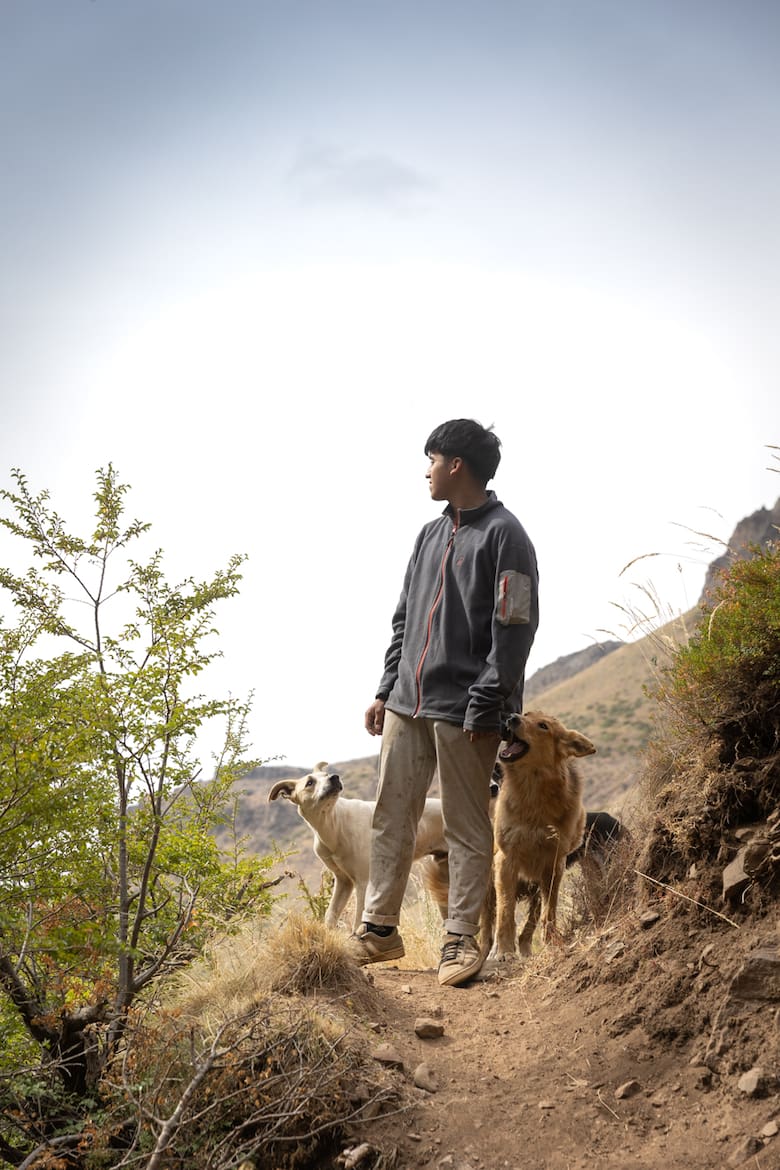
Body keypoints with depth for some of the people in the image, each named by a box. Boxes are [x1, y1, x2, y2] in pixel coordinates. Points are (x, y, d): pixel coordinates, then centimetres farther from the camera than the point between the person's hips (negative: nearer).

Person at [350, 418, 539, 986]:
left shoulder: (504, 535, -7)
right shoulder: (431, 534, 17)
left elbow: (514, 630, -13)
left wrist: (484, 709, -16)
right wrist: (386, 690, 15)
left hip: (463, 711, -7)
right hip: (407, 705, 7)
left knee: (467, 828, 2)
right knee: (390, 817, 10)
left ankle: (462, 939, 11)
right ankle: (380, 929, 20)